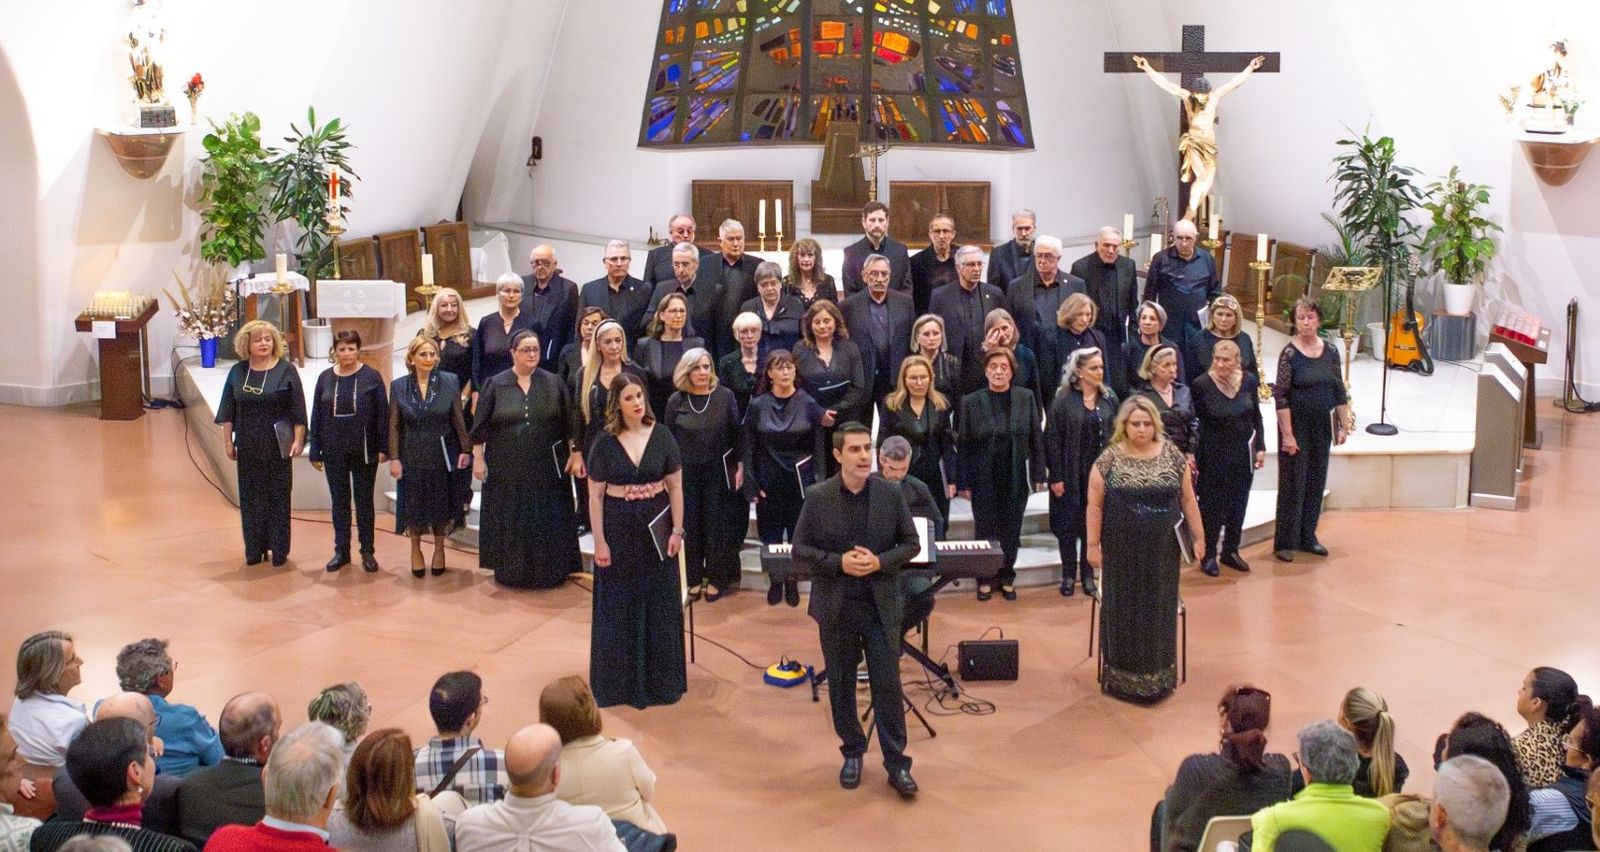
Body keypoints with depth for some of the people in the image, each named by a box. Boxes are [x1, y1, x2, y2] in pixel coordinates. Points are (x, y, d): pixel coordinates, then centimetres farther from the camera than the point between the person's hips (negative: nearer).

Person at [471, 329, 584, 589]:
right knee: (509, 521, 6)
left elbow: (571, 422, 3)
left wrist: (576, 454, -1)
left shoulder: (553, 384, 1)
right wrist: (478, 458, -2)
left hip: (546, 467, 0)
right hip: (507, 468, 0)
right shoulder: (497, 385, -1)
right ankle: (510, 570, 17)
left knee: (547, 521, 5)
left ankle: (550, 571, 15)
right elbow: (480, 426, 1)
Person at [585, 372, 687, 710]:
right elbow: (595, 495, -4)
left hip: (656, 526, 1)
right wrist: (599, 541, -8)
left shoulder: (661, 436, -3)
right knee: (619, 606, 8)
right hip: (619, 528, -1)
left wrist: (677, 531, -5)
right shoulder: (605, 442, -6)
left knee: (659, 604, 8)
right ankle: (619, 681, 19)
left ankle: (659, 678, 22)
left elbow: (675, 487, 1)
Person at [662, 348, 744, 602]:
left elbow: (737, 434, 0)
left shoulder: (725, 396, -4)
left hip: (719, 474, -1)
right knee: (689, 526, 6)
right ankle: (693, 578, 18)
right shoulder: (676, 401, 0)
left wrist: (740, 467, -4)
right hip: (685, 474, 1)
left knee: (717, 526, 5)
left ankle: (717, 578, 16)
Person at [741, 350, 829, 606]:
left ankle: (792, 582, 20)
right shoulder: (758, 406, -2)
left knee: (798, 536, 5)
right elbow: (748, 448, -1)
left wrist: (818, 483, -6)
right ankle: (775, 582, 20)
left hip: (800, 482, 0)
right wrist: (751, 485, -6)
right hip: (769, 483, 0)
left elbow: (818, 446, 0)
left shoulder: (808, 404, -2)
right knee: (771, 537, 5)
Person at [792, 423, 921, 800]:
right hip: (836, 608, 0)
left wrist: (881, 562, -16)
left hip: (881, 606, 0)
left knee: (888, 686, 1)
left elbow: (910, 543, 2)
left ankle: (897, 764, 10)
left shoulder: (890, 494, -4)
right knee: (841, 687, 12)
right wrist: (839, 562, -19)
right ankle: (852, 754, 30)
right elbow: (800, 551, -3)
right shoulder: (817, 497, -6)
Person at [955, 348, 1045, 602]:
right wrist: (963, 483, -4)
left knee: (1011, 531, 9)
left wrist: (1038, 474, -1)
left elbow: (1036, 439, 3)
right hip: (984, 480, -1)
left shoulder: (1026, 398, 0)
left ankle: (1007, 578, 23)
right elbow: (963, 445, -2)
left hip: (1016, 479, 1)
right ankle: (985, 579, 21)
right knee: (985, 531, 8)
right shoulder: (970, 402, -3)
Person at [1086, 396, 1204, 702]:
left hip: (1161, 549, 2)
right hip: (1122, 550, -1)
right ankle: (1121, 675, 18)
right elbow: (1095, 505, -3)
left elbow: (1187, 499, 4)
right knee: (1123, 609, 7)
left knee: (1159, 608, 9)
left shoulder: (1173, 456, -1)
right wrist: (1093, 545, -5)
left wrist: (1199, 536, 4)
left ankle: (1159, 674, 22)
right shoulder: (1108, 460, -6)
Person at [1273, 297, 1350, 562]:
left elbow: (1339, 392, 9)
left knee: (1316, 483, 11)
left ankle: (1307, 537, 23)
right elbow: (1281, 397, -14)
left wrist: (1343, 426, 7)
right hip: (1296, 426, -5)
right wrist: (1287, 434, -17)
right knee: (1293, 484, 0)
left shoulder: (1330, 352, 2)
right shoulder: (1290, 354, -12)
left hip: (1322, 426, 5)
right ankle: (1284, 543, 8)